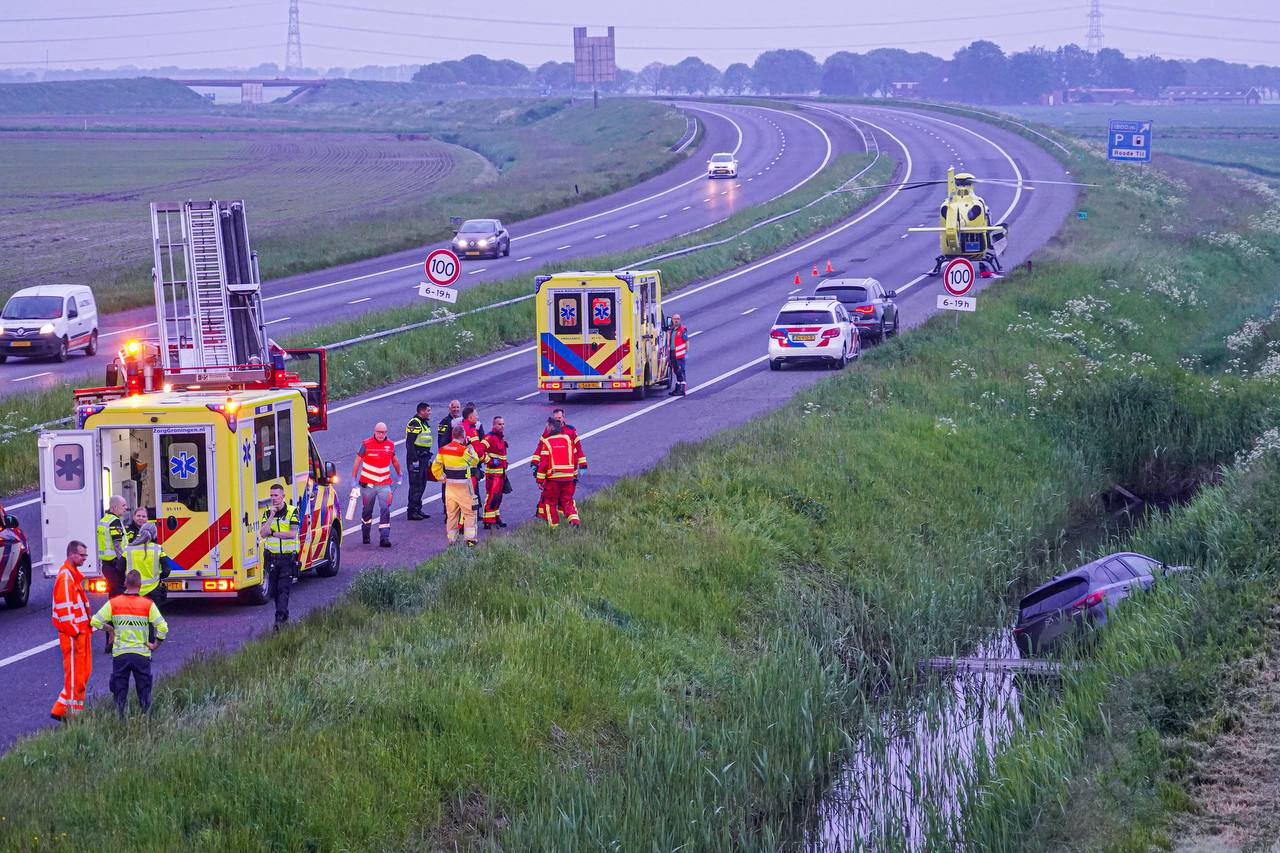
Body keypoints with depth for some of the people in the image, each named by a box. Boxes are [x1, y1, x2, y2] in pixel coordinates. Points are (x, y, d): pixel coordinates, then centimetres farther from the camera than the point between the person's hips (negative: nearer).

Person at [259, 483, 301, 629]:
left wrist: (273, 533, -10)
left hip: (288, 557, -4)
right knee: (275, 589, 9)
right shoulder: (267, 512, 5)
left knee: (284, 588, -12)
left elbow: (293, 534, -15)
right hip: (272, 556, 4)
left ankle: (279, 618, -19)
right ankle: (284, 615, 23)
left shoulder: (292, 511, -4)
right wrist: (271, 516, -15)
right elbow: (263, 533, -8)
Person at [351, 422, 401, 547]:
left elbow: (395, 461, 20)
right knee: (367, 511, 12)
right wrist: (354, 480, -3)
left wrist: (398, 477, 29)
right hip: (367, 484, -1)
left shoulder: (390, 445, 3)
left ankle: (384, 538, -14)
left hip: (384, 484, 1)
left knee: (385, 510, -11)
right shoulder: (366, 444, -6)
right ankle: (365, 536, 29)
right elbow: (357, 462, -1)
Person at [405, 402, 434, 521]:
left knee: (422, 484, 13)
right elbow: (410, 443, -20)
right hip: (416, 458, -10)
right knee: (415, 485, -8)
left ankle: (417, 509, 20)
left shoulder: (424, 423, 16)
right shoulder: (414, 424, -15)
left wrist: (428, 459, 24)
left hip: (423, 457, 10)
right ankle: (412, 512, -6)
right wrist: (414, 460, -23)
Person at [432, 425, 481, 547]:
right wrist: (470, 447, 6)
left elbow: (435, 467, 6)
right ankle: (470, 538, -1)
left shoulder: (443, 450, 1)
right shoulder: (464, 450, -18)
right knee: (470, 512, 4)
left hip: (449, 485, 6)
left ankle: (451, 538, 17)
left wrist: (442, 478, 15)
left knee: (451, 513, 14)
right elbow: (475, 461, -1)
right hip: (463, 486, -6)